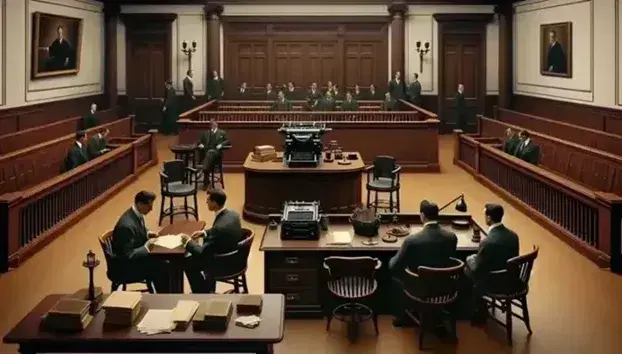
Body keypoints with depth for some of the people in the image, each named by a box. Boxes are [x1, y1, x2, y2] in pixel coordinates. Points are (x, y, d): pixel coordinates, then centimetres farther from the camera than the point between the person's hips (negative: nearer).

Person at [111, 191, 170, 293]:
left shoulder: (136, 213, -3)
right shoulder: (127, 225, -32)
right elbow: (128, 255, -29)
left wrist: (147, 233, 1)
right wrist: (146, 247, -22)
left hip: (136, 256, 9)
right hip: (126, 265, -9)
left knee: (165, 264, 1)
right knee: (162, 269, -14)